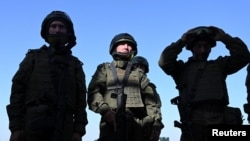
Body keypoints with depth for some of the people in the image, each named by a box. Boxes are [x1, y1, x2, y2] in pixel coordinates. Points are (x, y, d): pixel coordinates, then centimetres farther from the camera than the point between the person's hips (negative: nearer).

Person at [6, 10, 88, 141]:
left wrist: (79, 129, -1)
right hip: (33, 124, -1)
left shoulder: (75, 64, 18)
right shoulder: (34, 57, 16)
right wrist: (15, 126, -4)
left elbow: (81, 98, 11)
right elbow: (18, 90, 7)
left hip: (63, 128, 1)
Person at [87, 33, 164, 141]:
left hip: (137, 125, 3)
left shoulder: (139, 73, 26)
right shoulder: (105, 69, 19)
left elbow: (149, 99, 15)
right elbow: (93, 92, 3)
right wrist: (105, 111, -15)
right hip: (112, 122, -2)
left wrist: (155, 121, -1)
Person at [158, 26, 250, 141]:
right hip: (192, 123, -1)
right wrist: (181, 42, 3)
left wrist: (224, 38, 9)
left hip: (217, 122, 2)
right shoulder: (183, 68, 16)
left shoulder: (219, 66, 21)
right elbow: (164, 62, -2)